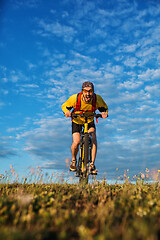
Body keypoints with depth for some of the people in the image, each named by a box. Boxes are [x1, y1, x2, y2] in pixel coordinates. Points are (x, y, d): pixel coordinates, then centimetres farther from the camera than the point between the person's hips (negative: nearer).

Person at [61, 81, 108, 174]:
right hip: (77, 121, -1)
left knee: (93, 138, -23)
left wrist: (104, 113, -30)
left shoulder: (97, 99, -25)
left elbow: (104, 108, -6)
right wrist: (67, 111, -35)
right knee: (76, 142, -17)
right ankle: (74, 160, 15)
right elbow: (64, 106, -12)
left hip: (90, 121, 2)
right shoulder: (75, 98, -28)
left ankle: (92, 164, -11)